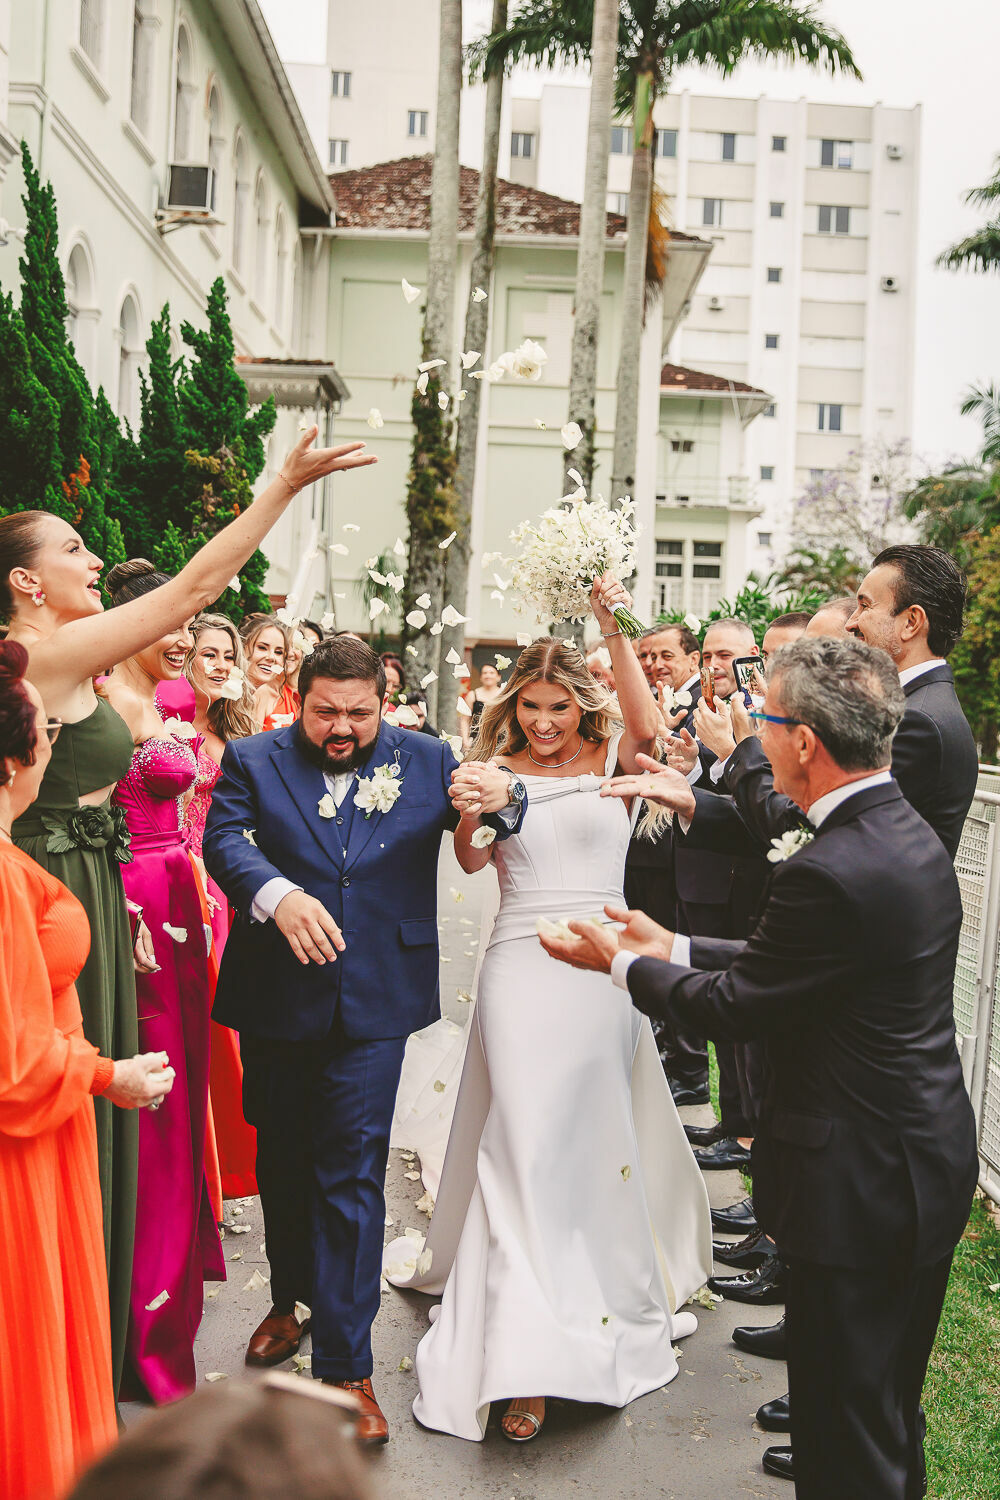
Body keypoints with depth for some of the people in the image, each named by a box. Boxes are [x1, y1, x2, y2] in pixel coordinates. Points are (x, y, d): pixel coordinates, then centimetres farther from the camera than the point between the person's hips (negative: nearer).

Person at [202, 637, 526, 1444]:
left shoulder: (426, 760, 2)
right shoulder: (253, 760, -1)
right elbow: (225, 840, -13)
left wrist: (499, 795, -26)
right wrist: (277, 895, -33)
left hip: (371, 1006, -1)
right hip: (276, 1003, 2)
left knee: (352, 1174, -1)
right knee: (282, 1159, 20)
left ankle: (346, 1367, 10)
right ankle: (291, 1297, 45)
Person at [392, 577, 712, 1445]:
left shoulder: (612, 761, 2)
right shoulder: (498, 770, 4)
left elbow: (647, 725, -21)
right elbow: (471, 862, -11)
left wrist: (613, 632, -30)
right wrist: (467, 814, -32)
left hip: (602, 969, 1)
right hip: (522, 972, 0)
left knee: (597, 1139, 13)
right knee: (524, 1147, -2)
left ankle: (613, 1295, 34)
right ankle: (527, 1353, 6)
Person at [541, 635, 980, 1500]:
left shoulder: (832, 870, -28)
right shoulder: (910, 835, 3)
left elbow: (737, 1006, -16)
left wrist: (621, 964, -1)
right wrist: (672, 949, 12)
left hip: (862, 1183, -9)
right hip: (929, 1159, 9)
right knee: (890, 1402, 29)